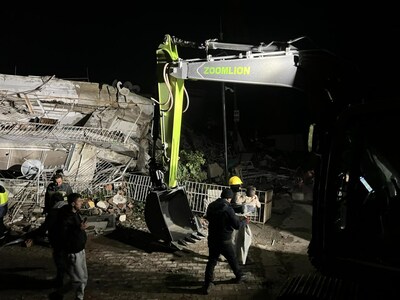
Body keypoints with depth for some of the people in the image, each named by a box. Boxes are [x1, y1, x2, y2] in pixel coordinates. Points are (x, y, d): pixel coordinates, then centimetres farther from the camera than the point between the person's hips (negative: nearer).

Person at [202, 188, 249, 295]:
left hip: (212, 239, 4)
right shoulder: (228, 208, -21)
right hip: (225, 241, -4)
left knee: (211, 261, 12)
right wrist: (245, 221, 5)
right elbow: (237, 225, -15)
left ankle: (208, 283, 6)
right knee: (232, 259, 18)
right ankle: (239, 275, 38)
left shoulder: (211, 206, -3)